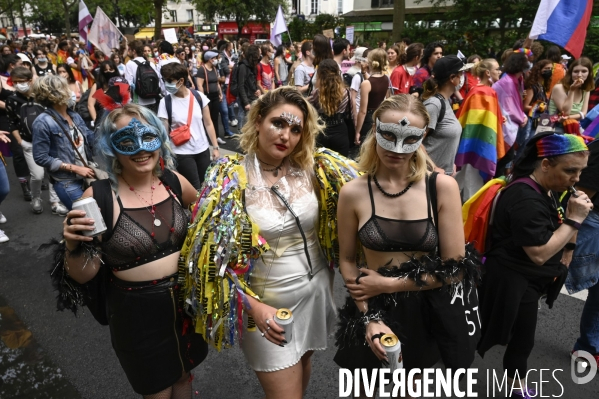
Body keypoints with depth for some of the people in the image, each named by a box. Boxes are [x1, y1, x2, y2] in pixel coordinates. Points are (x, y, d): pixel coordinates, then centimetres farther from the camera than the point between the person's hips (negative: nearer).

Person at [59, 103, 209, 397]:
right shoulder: (99, 198, -18)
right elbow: (84, 275, -12)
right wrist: (73, 246, -29)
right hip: (136, 313, -3)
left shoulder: (173, 182, -8)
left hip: (185, 300, 3)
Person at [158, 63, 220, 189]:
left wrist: (215, 147, 3)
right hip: (182, 153, -2)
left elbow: (208, 124, 4)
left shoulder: (199, 96, -3)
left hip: (203, 150, 2)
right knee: (195, 189, -1)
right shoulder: (165, 102, -7)